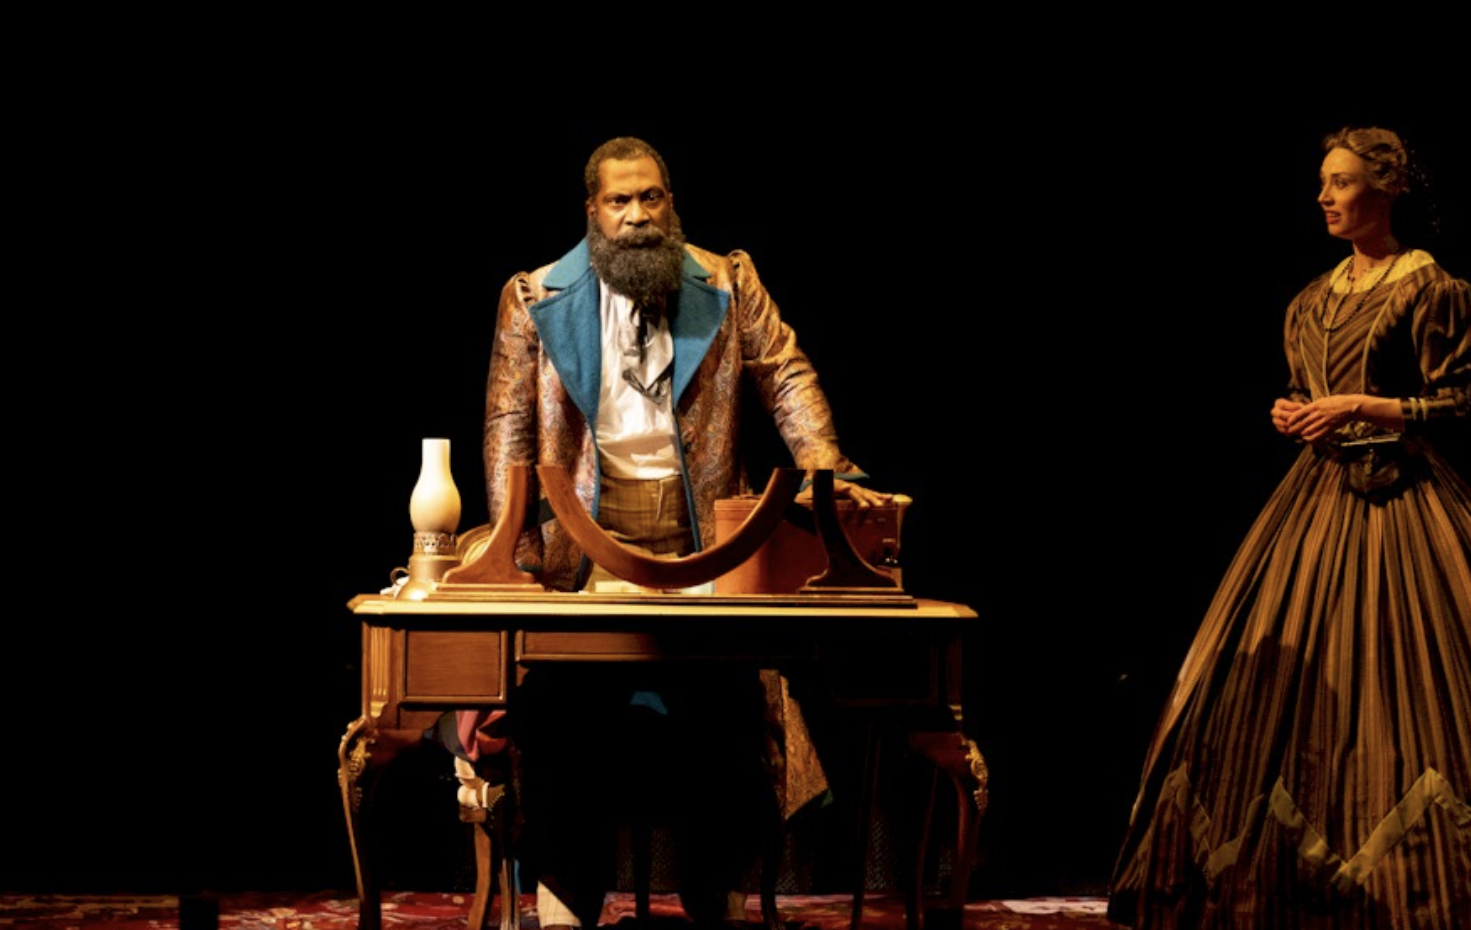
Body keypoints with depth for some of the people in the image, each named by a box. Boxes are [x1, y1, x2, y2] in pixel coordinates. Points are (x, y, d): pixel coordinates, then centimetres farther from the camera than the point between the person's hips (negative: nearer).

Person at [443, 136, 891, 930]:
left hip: (702, 551, 1)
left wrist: (828, 470, -13)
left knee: (717, 740, 1)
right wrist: (515, 550, -6)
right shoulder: (536, 299, 7)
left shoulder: (728, 286, 10)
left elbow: (785, 376, 3)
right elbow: (509, 426, 3)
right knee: (570, 742, -4)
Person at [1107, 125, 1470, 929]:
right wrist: (1293, 415, 5)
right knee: (1277, 681, 3)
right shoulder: (1315, 299, 15)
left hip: (1398, 503, -7)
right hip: (1318, 493, 7)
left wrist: (1361, 408, -16)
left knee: (1391, 692, -8)